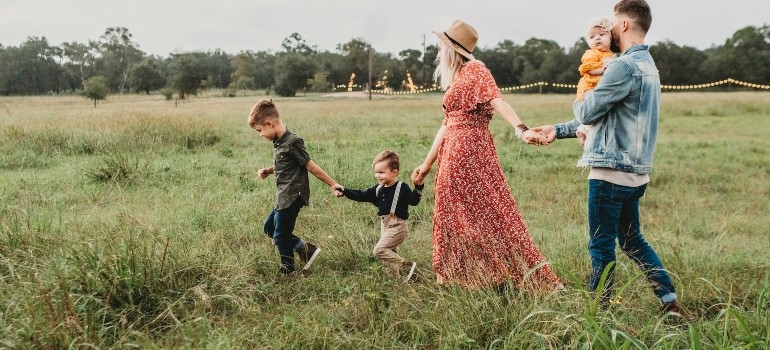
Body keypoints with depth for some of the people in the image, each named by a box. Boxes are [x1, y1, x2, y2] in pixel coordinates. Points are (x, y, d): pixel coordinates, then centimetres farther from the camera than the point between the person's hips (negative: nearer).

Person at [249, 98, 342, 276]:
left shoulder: (293, 142, -21)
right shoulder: (279, 141, 7)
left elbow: (311, 167, -16)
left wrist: (333, 185, -12)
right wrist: (268, 170, 6)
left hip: (292, 198, -10)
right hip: (283, 198, 10)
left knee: (280, 236, 2)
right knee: (269, 228, 19)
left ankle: (287, 272, 23)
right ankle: (306, 249, 20)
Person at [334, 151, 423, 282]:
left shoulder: (402, 188, -12)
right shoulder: (378, 189, 9)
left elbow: (413, 201, -24)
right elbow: (361, 195, 11)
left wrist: (418, 188, -40)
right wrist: (344, 191, 3)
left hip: (397, 226, -8)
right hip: (384, 225, 8)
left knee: (379, 250, -16)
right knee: (388, 252, 12)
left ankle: (407, 266, -9)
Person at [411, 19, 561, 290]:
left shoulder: (475, 70, -6)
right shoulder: (455, 80, 19)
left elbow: (497, 101, -22)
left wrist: (521, 129, -37)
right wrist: (427, 164, 21)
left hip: (471, 152, -9)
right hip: (452, 155, 9)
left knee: (486, 211, -6)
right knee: (455, 215, 11)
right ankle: (458, 278, 20)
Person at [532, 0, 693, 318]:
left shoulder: (624, 66, -16)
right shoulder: (648, 65, 17)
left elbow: (587, 113, -13)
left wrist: (578, 102, 11)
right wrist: (559, 130, 20)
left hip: (611, 171, -9)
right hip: (634, 172, 9)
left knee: (601, 245, 2)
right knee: (632, 240, 19)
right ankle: (670, 301, 22)